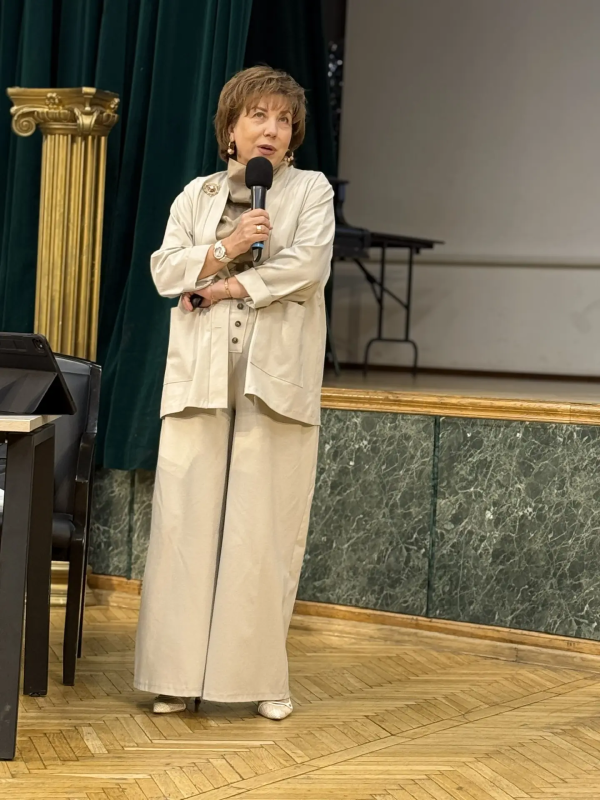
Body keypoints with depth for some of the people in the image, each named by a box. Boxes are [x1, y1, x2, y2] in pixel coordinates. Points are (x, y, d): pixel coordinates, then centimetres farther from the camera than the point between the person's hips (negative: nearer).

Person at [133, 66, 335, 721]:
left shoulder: (311, 190, 10)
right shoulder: (198, 195, 18)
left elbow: (306, 264, -7)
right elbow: (165, 269, 6)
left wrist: (228, 286, -7)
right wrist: (226, 249, -8)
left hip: (275, 376, -2)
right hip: (200, 374, 2)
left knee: (265, 526, -5)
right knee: (188, 518, -5)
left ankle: (262, 674, 2)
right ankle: (180, 673, -1)